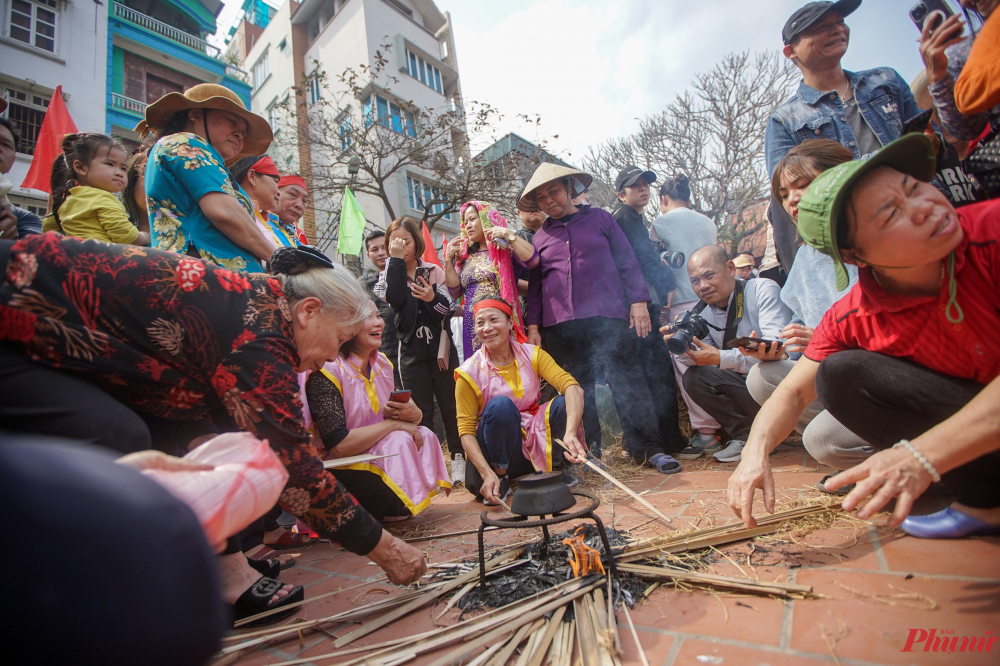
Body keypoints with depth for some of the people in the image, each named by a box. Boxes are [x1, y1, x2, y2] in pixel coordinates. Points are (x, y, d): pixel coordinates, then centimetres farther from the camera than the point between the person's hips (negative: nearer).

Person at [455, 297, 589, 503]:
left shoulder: (532, 355, -7)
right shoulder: (470, 372, -12)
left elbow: (573, 387, -21)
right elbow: (466, 430, -14)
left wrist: (570, 433, -39)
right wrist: (487, 474, -29)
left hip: (536, 444, 3)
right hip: (499, 447, -2)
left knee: (564, 403, -23)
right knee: (501, 405, -31)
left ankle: (553, 470, 1)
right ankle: (500, 477, -11)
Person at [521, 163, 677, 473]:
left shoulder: (599, 219, 12)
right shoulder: (540, 237, 16)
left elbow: (627, 260, 9)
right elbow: (534, 284, 18)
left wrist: (638, 300, 0)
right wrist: (533, 325, 12)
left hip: (607, 316, -2)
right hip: (560, 324, 2)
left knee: (628, 382, -4)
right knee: (577, 390, 6)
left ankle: (649, 447, 5)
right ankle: (588, 451, 18)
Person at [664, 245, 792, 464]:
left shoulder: (764, 290, -15)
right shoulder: (702, 312, 1)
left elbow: (775, 348, -28)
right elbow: (702, 358, -5)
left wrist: (720, 358, -38)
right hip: (743, 381, 5)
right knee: (693, 377, -14)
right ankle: (746, 434, -10)